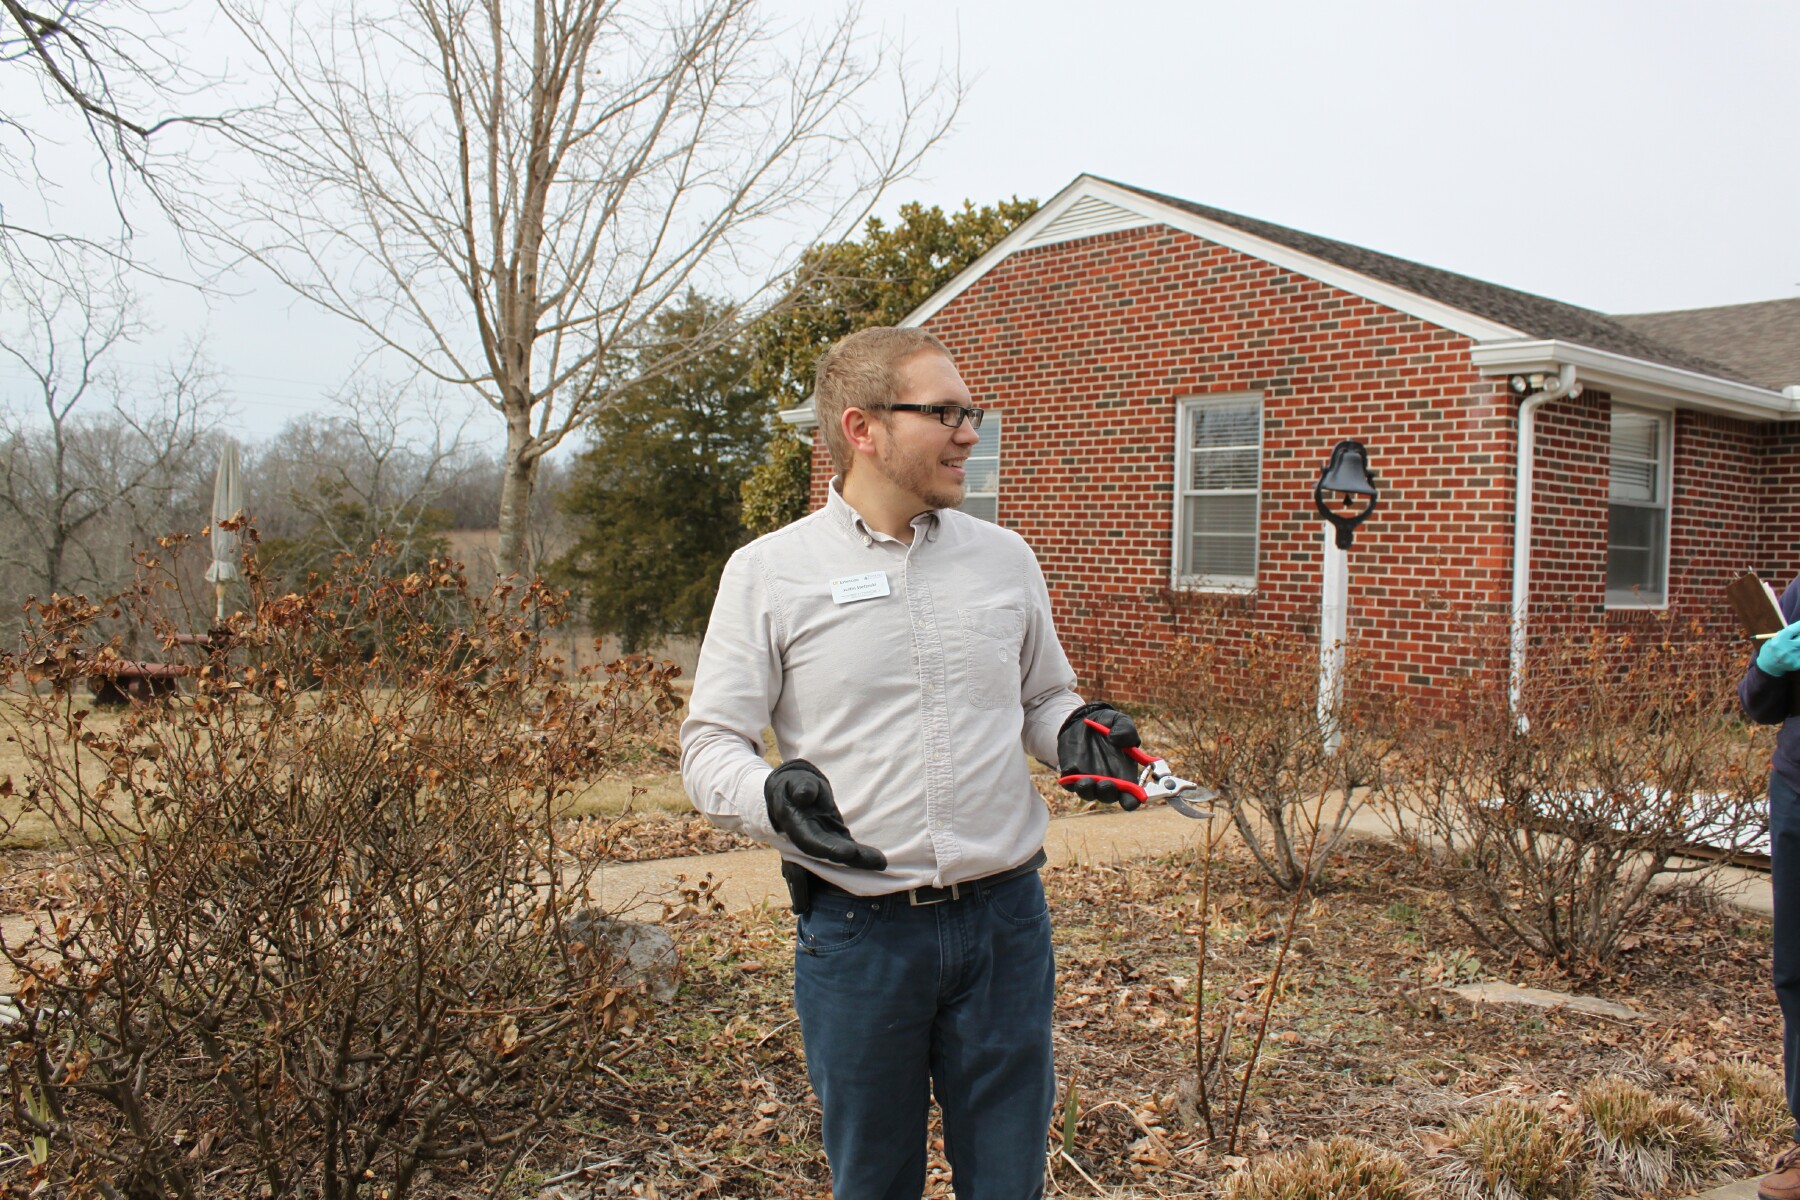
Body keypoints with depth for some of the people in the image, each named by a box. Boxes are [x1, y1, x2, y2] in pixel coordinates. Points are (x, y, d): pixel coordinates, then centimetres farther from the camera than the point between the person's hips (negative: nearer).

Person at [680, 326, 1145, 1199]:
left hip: (1005, 920, 3)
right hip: (857, 930, -2)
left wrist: (1075, 732, -4)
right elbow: (711, 741, -3)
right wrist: (771, 796, -24)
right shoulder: (768, 572, -4)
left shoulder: (1004, 557, 6)